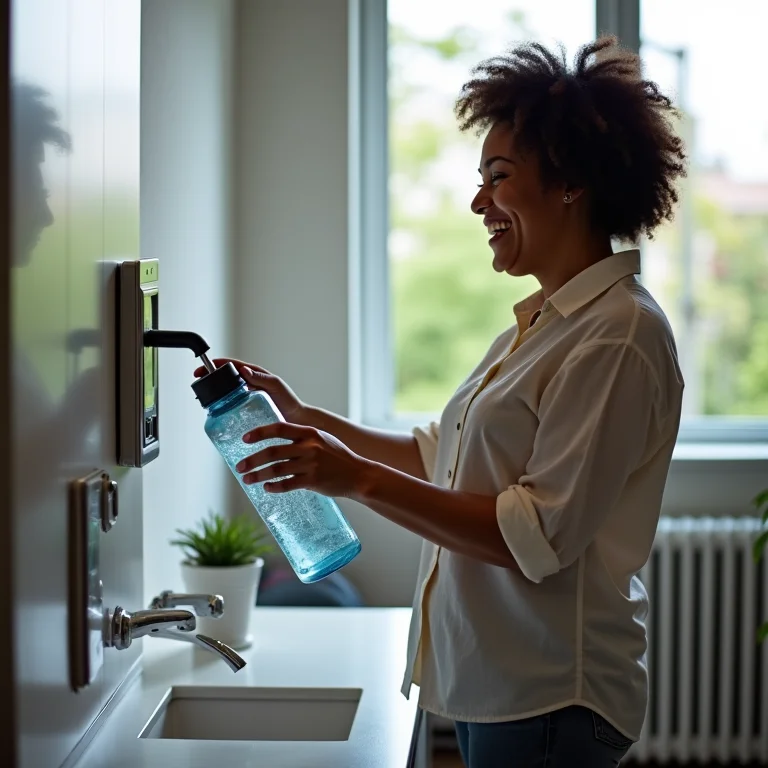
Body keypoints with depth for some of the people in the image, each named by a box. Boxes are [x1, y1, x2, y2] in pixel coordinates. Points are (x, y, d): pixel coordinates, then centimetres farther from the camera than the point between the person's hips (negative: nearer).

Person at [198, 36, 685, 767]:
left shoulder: (619, 335, -17)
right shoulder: (543, 323, 13)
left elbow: (541, 536, -22)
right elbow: (439, 457, 18)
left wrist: (359, 477, -23)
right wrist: (303, 419, 11)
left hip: (547, 705, -9)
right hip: (491, 684, 9)